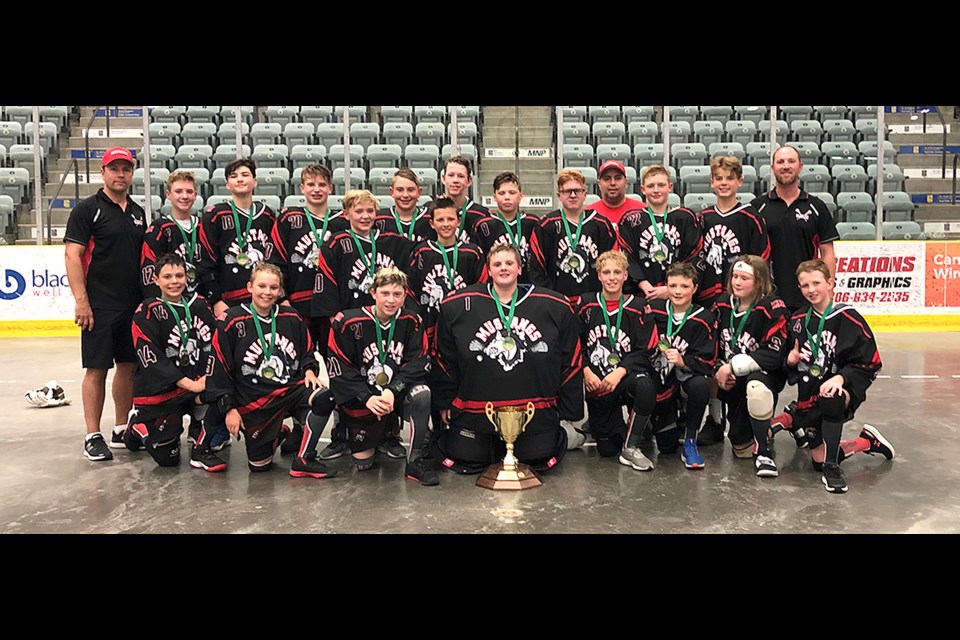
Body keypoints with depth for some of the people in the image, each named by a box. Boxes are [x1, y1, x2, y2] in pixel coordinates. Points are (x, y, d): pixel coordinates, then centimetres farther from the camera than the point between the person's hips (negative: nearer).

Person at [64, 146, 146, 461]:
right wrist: (81, 300, -16)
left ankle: (121, 430, 23)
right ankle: (93, 436, 7)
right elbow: (72, 255, -9)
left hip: (134, 306, 6)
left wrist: (147, 298, 14)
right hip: (99, 307, -6)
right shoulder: (87, 209, -4)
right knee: (97, 369, -1)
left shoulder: (138, 212, 14)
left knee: (129, 366, 10)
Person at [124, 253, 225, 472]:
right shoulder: (147, 313, -10)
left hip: (195, 383, 4)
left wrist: (205, 383, -16)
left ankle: (201, 451, -8)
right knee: (166, 457, -1)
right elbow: (152, 361, -17)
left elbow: (213, 346, -1)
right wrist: (190, 384, -23)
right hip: (158, 392, -4)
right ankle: (137, 426, 30)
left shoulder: (199, 305, 4)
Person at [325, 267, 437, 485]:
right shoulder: (348, 323, -11)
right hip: (361, 398, -1)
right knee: (363, 462, -6)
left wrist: (392, 390, -25)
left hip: (398, 393, 1)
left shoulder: (411, 322, -5)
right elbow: (339, 370, -11)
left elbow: (417, 363, -10)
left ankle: (415, 461, -20)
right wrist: (367, 398, -22)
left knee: (422, 393, -33)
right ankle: (376, 433, 29)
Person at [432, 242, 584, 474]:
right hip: (476, 409, 0)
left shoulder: (555, 307, 0)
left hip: (535, 409, 0)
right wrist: (447, 403, 9)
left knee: (540, 460, 0)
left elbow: (570, 360, 7)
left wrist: (568, 410, 7)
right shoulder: (456, 306, -2)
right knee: (466, 462, -1)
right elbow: (445, 360, 8)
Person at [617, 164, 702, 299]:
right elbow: (627, 258, -1)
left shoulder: (686, 218, 8)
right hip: (641, 295, 0)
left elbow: (692, 258, 1)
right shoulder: (630, 220, 6)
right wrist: (644, 285, -13)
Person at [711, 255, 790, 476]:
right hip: (732, 382, 4)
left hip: (764, 374, -4)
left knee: (756, 387, -41)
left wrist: (733, 366, -23)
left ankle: (762, 451, -23)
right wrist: (718, 369, -10)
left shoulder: (772, 308, -15)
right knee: (740, 445, -3)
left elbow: (774, 354, -23)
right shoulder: (722, 305, 1)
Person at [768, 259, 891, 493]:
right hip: (809, 396, 5)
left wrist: (841, 378, -25)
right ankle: (867, 441, 26)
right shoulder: (798, 320, 6)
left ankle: (831, 467, -25)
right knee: (819, 459, -3)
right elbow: (791, 368, 17)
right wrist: (790, 361, -6)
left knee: (831, 400, -40)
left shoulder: (848, 318, -9)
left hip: (842, 390, -5)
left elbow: (870, 364, -10)